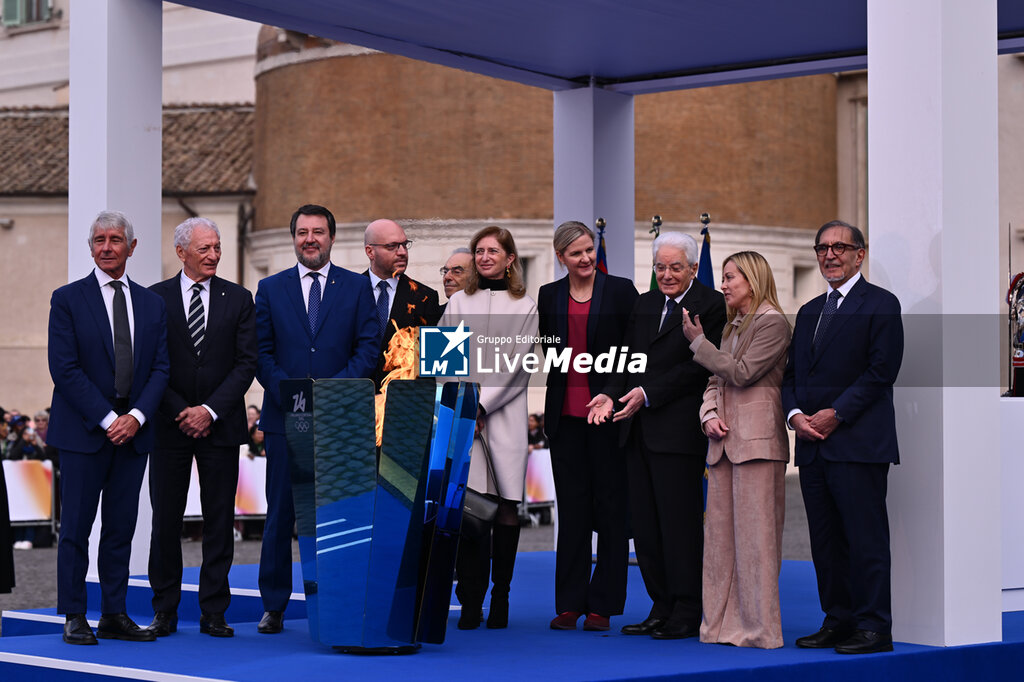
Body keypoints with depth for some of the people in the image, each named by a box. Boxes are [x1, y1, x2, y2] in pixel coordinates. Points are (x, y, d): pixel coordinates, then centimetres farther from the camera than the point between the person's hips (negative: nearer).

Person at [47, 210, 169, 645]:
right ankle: (74, 618, 5)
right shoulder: (68, 299, -1)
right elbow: (65, 368, -8)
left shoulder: (151, 304, 11)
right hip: (83, 430, -4)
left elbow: (160, 368, 7)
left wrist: (137, 416, -9)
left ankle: (114, 616, 13)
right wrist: (107, 419, -14)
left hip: (133, 430, 4)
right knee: (76, 527, -1)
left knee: (121, 528, 7)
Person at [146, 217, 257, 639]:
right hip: (170, 425, -1)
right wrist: (181, 412, -8)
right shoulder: (155, 298, 4)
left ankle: (214, 612, 8)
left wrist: (210, 410, -10)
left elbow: (246, 363, 0)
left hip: (220, 425, 1)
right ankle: (165, 612, 11)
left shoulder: (238, 300, 6)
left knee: (219, 521, 2)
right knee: (166, 521, 2)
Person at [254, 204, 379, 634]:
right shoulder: (270, 289, 10)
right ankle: (273, 607, 8)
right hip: (284, 417, 0)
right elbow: (260, 352, 4)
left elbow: (369, 347, 1)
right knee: (281, 513, 1)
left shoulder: (357, 288, 8)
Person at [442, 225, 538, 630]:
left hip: (504, 414, -1)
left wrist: (482, 406, -9)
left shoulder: (526, 308, 7)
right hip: (462, 413, 1)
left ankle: (500, 598, 7)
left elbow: (517, 368, -1)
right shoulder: (458, 304, 14)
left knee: (506, 505, -1)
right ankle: (470, 603, -5)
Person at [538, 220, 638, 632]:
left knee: (610, 506, 1)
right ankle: (570, 603, 11)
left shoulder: (621, 291, 0)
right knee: (571, 508, 6)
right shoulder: (549, 296, 10)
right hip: (566, 414, 3)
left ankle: (603, 605, 6)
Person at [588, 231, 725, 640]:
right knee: (645, 523, 9)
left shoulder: (711, 305, -4)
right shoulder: (643, 305, 18)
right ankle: (662, 608, 17)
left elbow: (699, 365, -12)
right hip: (639, 430, 7)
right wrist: (611, 395, -2)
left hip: (679, 431, -7)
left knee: (679, 521, -4)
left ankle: (686, 613, 4)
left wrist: (647, 394, -16)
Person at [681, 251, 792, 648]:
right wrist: (709, 416, 1)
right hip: (724, 439, 9)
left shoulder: (772, 322, -5)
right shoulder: (733, 325, 21)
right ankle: (723, 623, 11)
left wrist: (698, 341, -4)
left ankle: (760, 627, -3)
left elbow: (741, 373, -12)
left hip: (756, 438, -9)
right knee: (720, 532, 7)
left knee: (754, 533, -7)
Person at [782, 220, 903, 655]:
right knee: (825, 541, 9)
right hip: (812, 444, 7)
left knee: (865, 539, -6)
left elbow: (882, 370, -10)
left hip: (858, 443, -7)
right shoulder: (809, 312, 21)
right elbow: (791, 373, 18)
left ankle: (874, 628, -2)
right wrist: (795, 414, -1)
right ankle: (838, 622, 16)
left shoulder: (880, 304, -1)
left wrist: (836, 415, -14)